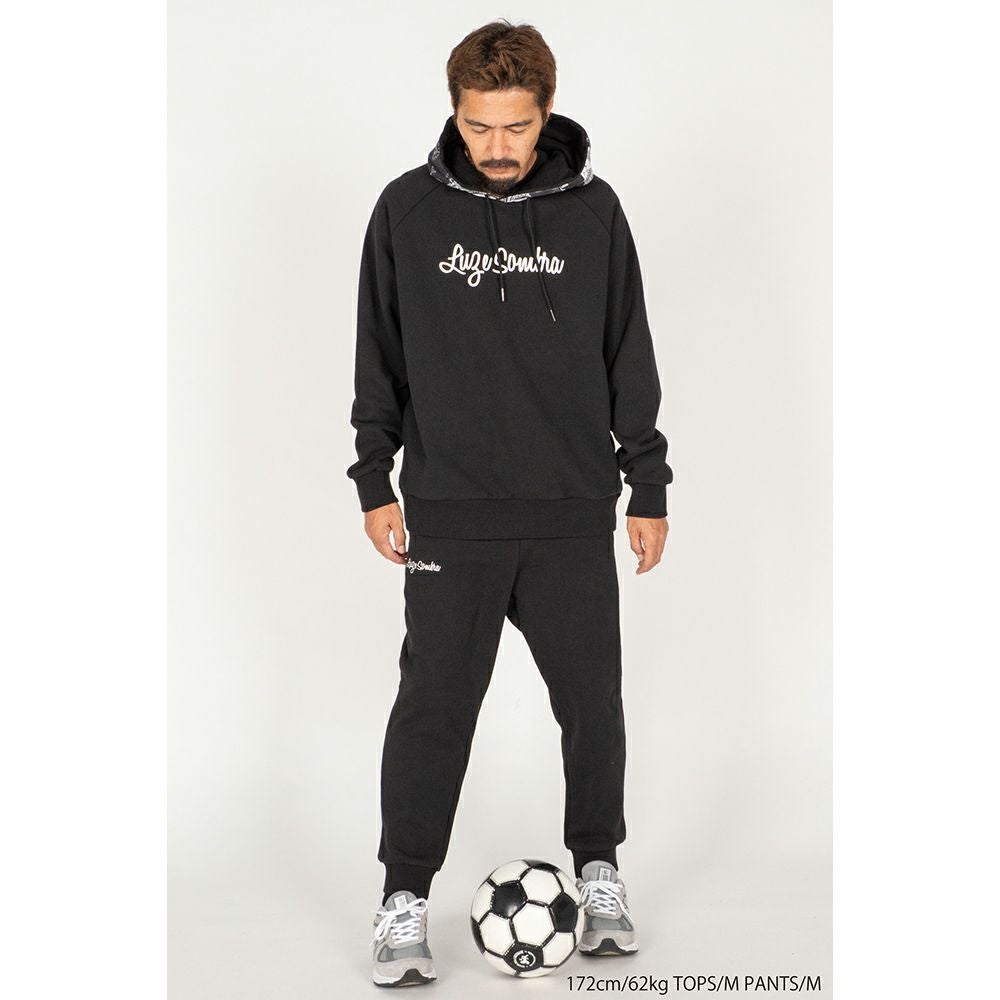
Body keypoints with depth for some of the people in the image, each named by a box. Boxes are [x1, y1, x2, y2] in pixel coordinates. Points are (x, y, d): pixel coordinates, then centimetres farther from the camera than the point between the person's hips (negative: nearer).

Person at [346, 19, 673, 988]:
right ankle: (405, 899, 13)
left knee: (592, 702, 9)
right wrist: (375, 484, 3)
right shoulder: (408, 209, 0)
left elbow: (629, 355, 7)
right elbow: (378, 356, 6)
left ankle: (598, 872, 30)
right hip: (450, 516, -1)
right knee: (433, 708, -1)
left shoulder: (593, 209, 2)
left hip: (575, 514, 1)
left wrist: (648, 487, 5)